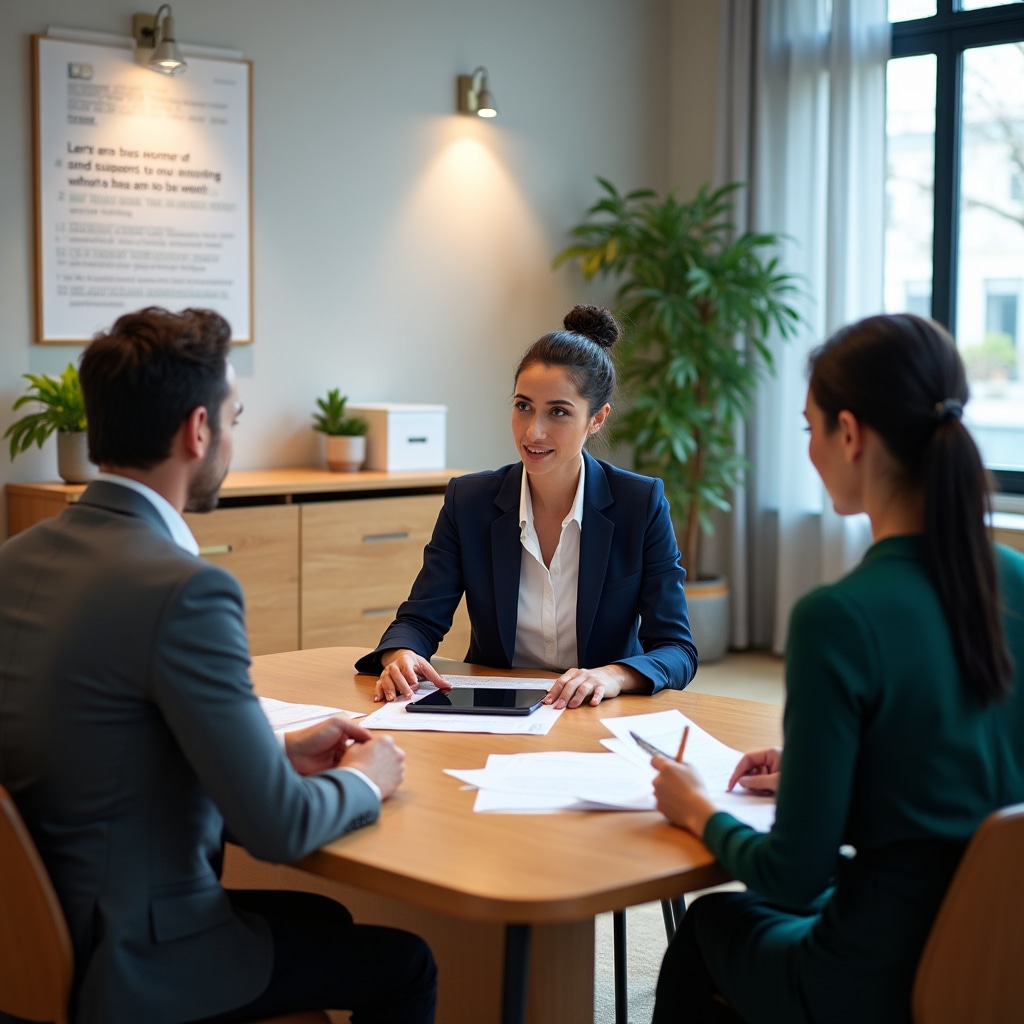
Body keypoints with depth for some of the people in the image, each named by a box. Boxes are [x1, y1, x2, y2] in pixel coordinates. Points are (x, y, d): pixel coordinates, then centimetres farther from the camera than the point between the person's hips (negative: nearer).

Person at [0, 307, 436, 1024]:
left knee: (327, 918, 27)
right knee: (405, 964, 13)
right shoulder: (184, 589, -25)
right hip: (134, 966, -8)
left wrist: (280, 754, 11)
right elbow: (277, 828, -22)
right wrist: (364, 780, -2)